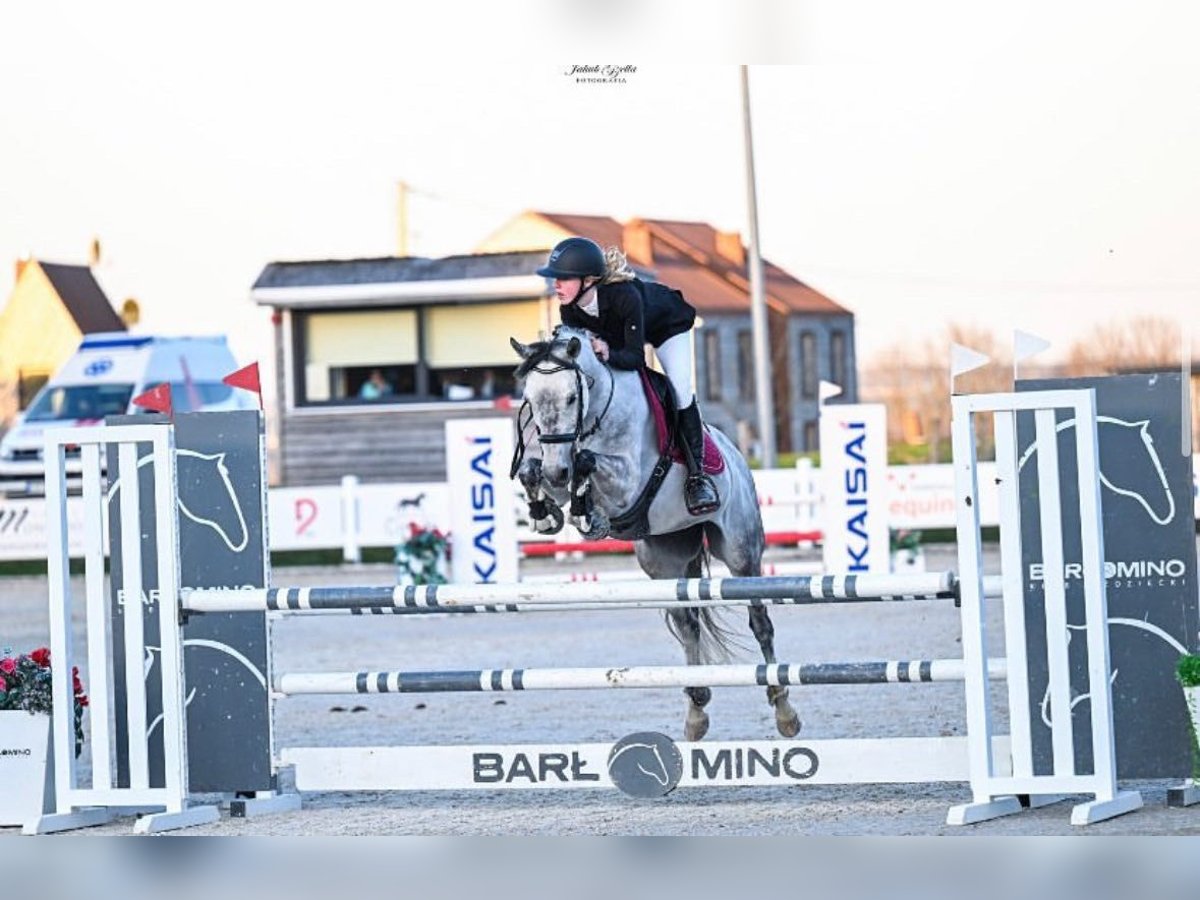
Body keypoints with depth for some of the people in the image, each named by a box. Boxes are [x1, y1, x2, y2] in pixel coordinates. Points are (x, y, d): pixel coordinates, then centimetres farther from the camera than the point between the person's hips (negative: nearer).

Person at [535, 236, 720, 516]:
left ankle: (697, 474, -7)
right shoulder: (569, 311, -28)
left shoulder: (623, 295, -45)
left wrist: (608, 354, -60)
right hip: (616, 332, 6)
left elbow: (635, 358, -43)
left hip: (666, 323, -6)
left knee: (680, 390, -17)